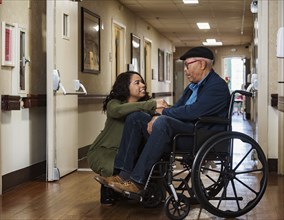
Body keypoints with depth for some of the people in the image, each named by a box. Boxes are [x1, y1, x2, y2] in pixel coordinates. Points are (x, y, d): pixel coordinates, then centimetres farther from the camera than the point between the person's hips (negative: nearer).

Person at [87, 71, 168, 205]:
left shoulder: (144, 105, 6)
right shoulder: (114, 103, -11)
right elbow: (119, 110, -36)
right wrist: (152, 105, -45)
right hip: (104, 151, -6)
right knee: (115, 169, -35)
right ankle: (108, 191, 1)